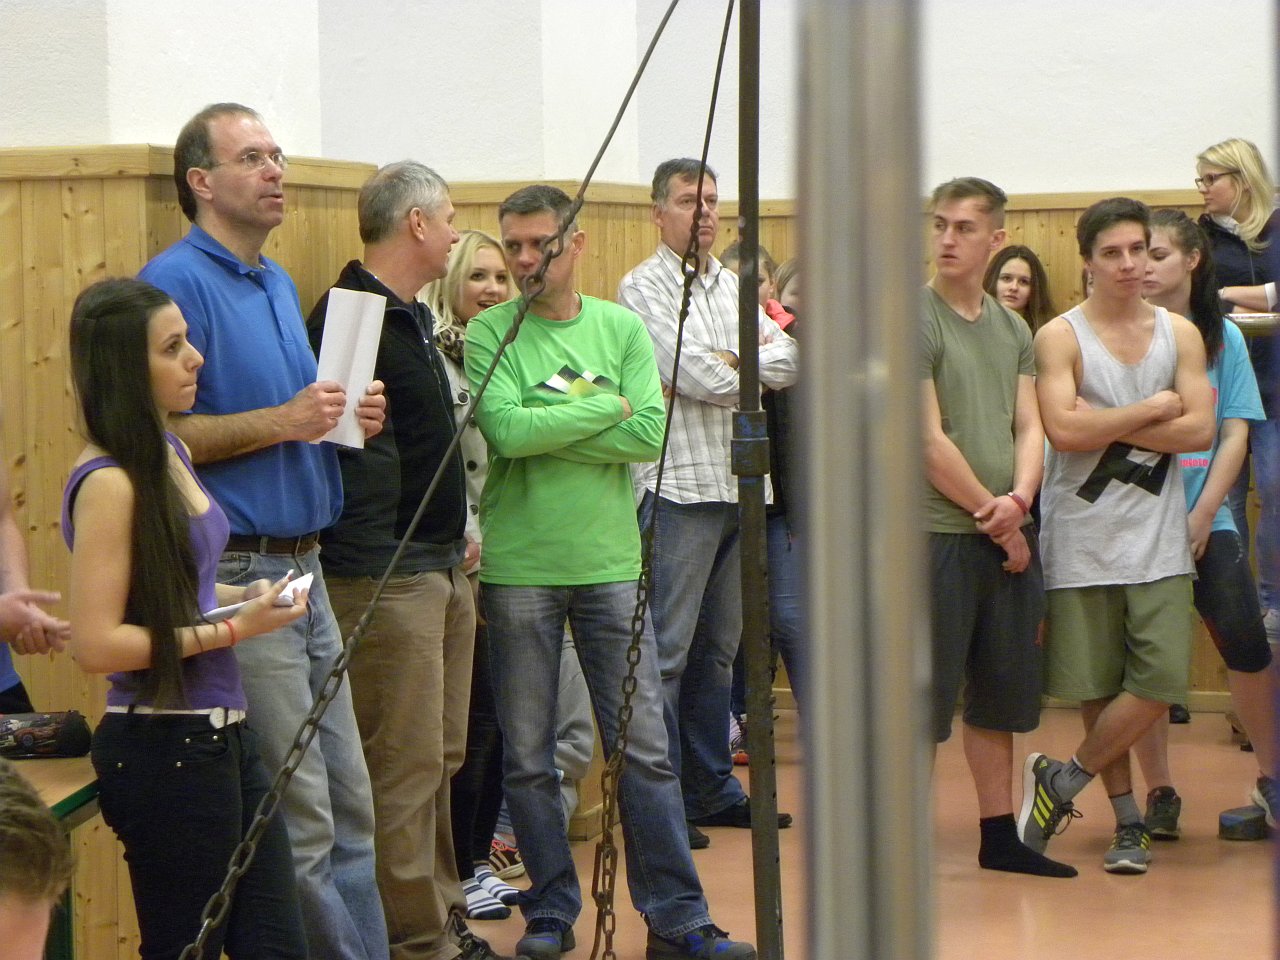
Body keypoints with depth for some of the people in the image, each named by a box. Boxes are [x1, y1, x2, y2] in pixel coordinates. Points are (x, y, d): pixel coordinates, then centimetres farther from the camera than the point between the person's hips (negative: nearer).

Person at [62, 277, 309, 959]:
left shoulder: (172, 454, 9)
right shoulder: (107, 483, -17)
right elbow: (95, 644, -21)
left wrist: (241, 597, 5)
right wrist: (231, 630, -17)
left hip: (221, 736, 9)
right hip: (163, 749, -9)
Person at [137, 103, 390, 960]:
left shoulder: (280, 285, 16)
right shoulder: (177, 282, -11)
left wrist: (346, 415, 5)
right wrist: (281, 421, -22)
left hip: (304, 566, 9)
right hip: (238, 577, -9)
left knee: (349, 808, 13)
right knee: (299, 823, -5)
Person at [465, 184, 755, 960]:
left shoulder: (621, 328, 6)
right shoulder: (490, 333, -1)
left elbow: (650, 433, -7)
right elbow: (507, 431, -16)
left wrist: (547, 425, -11)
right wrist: (604, 407, -9)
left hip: (610, 562, 1)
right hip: (519, 567, -1)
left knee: (646, 749, 2)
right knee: (528, 758, 6)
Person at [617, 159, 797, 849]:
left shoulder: (732, 286, 18)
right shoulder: (644, 288, -4)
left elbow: (789, 362, 6)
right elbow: (695, 377, -15)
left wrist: (732, 361, -9)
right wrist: (760, 371, 1)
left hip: (737, 484, 7)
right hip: (680, 487, -7)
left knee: (718, 648, 13)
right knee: (666, 650, -6)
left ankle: (711, 788, 21)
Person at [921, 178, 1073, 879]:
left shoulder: (1013, 329, 13)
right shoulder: (914, 321, -8)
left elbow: (1029, 426, 10)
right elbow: (929, 441, -12)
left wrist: (1020, 498, -10)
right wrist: (994, 517, -8)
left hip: (1009, 534, 7)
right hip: (938, 534, -6)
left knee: (1001, 693, 12)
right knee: (923, 697, -5)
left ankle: (1000, 837, 21)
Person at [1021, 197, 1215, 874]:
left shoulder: (1180, 334, 8)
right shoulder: (1059, 336, -3)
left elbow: (1200, 430, -4)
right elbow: (1063, 430, -16)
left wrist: (1107, 426, -11)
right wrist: (1153, 409, -9)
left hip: (1157, 539, 2)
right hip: (1082, 540, -2)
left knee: (1163, 679, -9)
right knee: (1098, 690, 3)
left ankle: (1061, 781, 7)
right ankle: (1129, 824, 16)